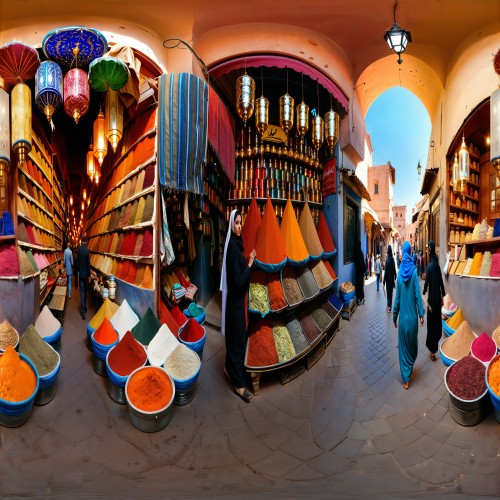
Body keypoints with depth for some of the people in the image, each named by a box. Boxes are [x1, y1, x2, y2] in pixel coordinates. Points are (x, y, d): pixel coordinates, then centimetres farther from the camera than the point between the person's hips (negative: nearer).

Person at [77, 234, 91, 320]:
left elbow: (77, 261, 5)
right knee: (85, 291, 14)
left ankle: (83, 312, 0)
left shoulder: (79, 249, -4)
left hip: (80, 273, 2)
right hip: (86, 273, -2)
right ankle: (84, 308, 26)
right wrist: (89, 274, -1)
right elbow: (88, 263, -10)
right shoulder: (87, 249, -14)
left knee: (82, 292, 2)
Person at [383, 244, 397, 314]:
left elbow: (386, 272, -16)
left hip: (388, 279, -4)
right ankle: (389, 307, 17)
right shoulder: (393, 259, -2)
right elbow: (394, 270, 7)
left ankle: (389, 307, 13)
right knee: (390, 293, 11)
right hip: (392, 279, 4)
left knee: (389, 293, 6)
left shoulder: (387, 260, -18)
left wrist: (384, 282, -10)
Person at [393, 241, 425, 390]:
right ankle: (410, 367, 39)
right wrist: (421, 313, -3)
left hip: (403, 316, 0)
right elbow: (418, 294, -10)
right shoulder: (414, 270, -9)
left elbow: (397, 297, -2)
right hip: (413, 315, 0)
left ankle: (406, 379, 9)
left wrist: (394, 316, 7)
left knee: (404, 346, 7)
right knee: (413, 343, 20)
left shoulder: (400, 272, -6)